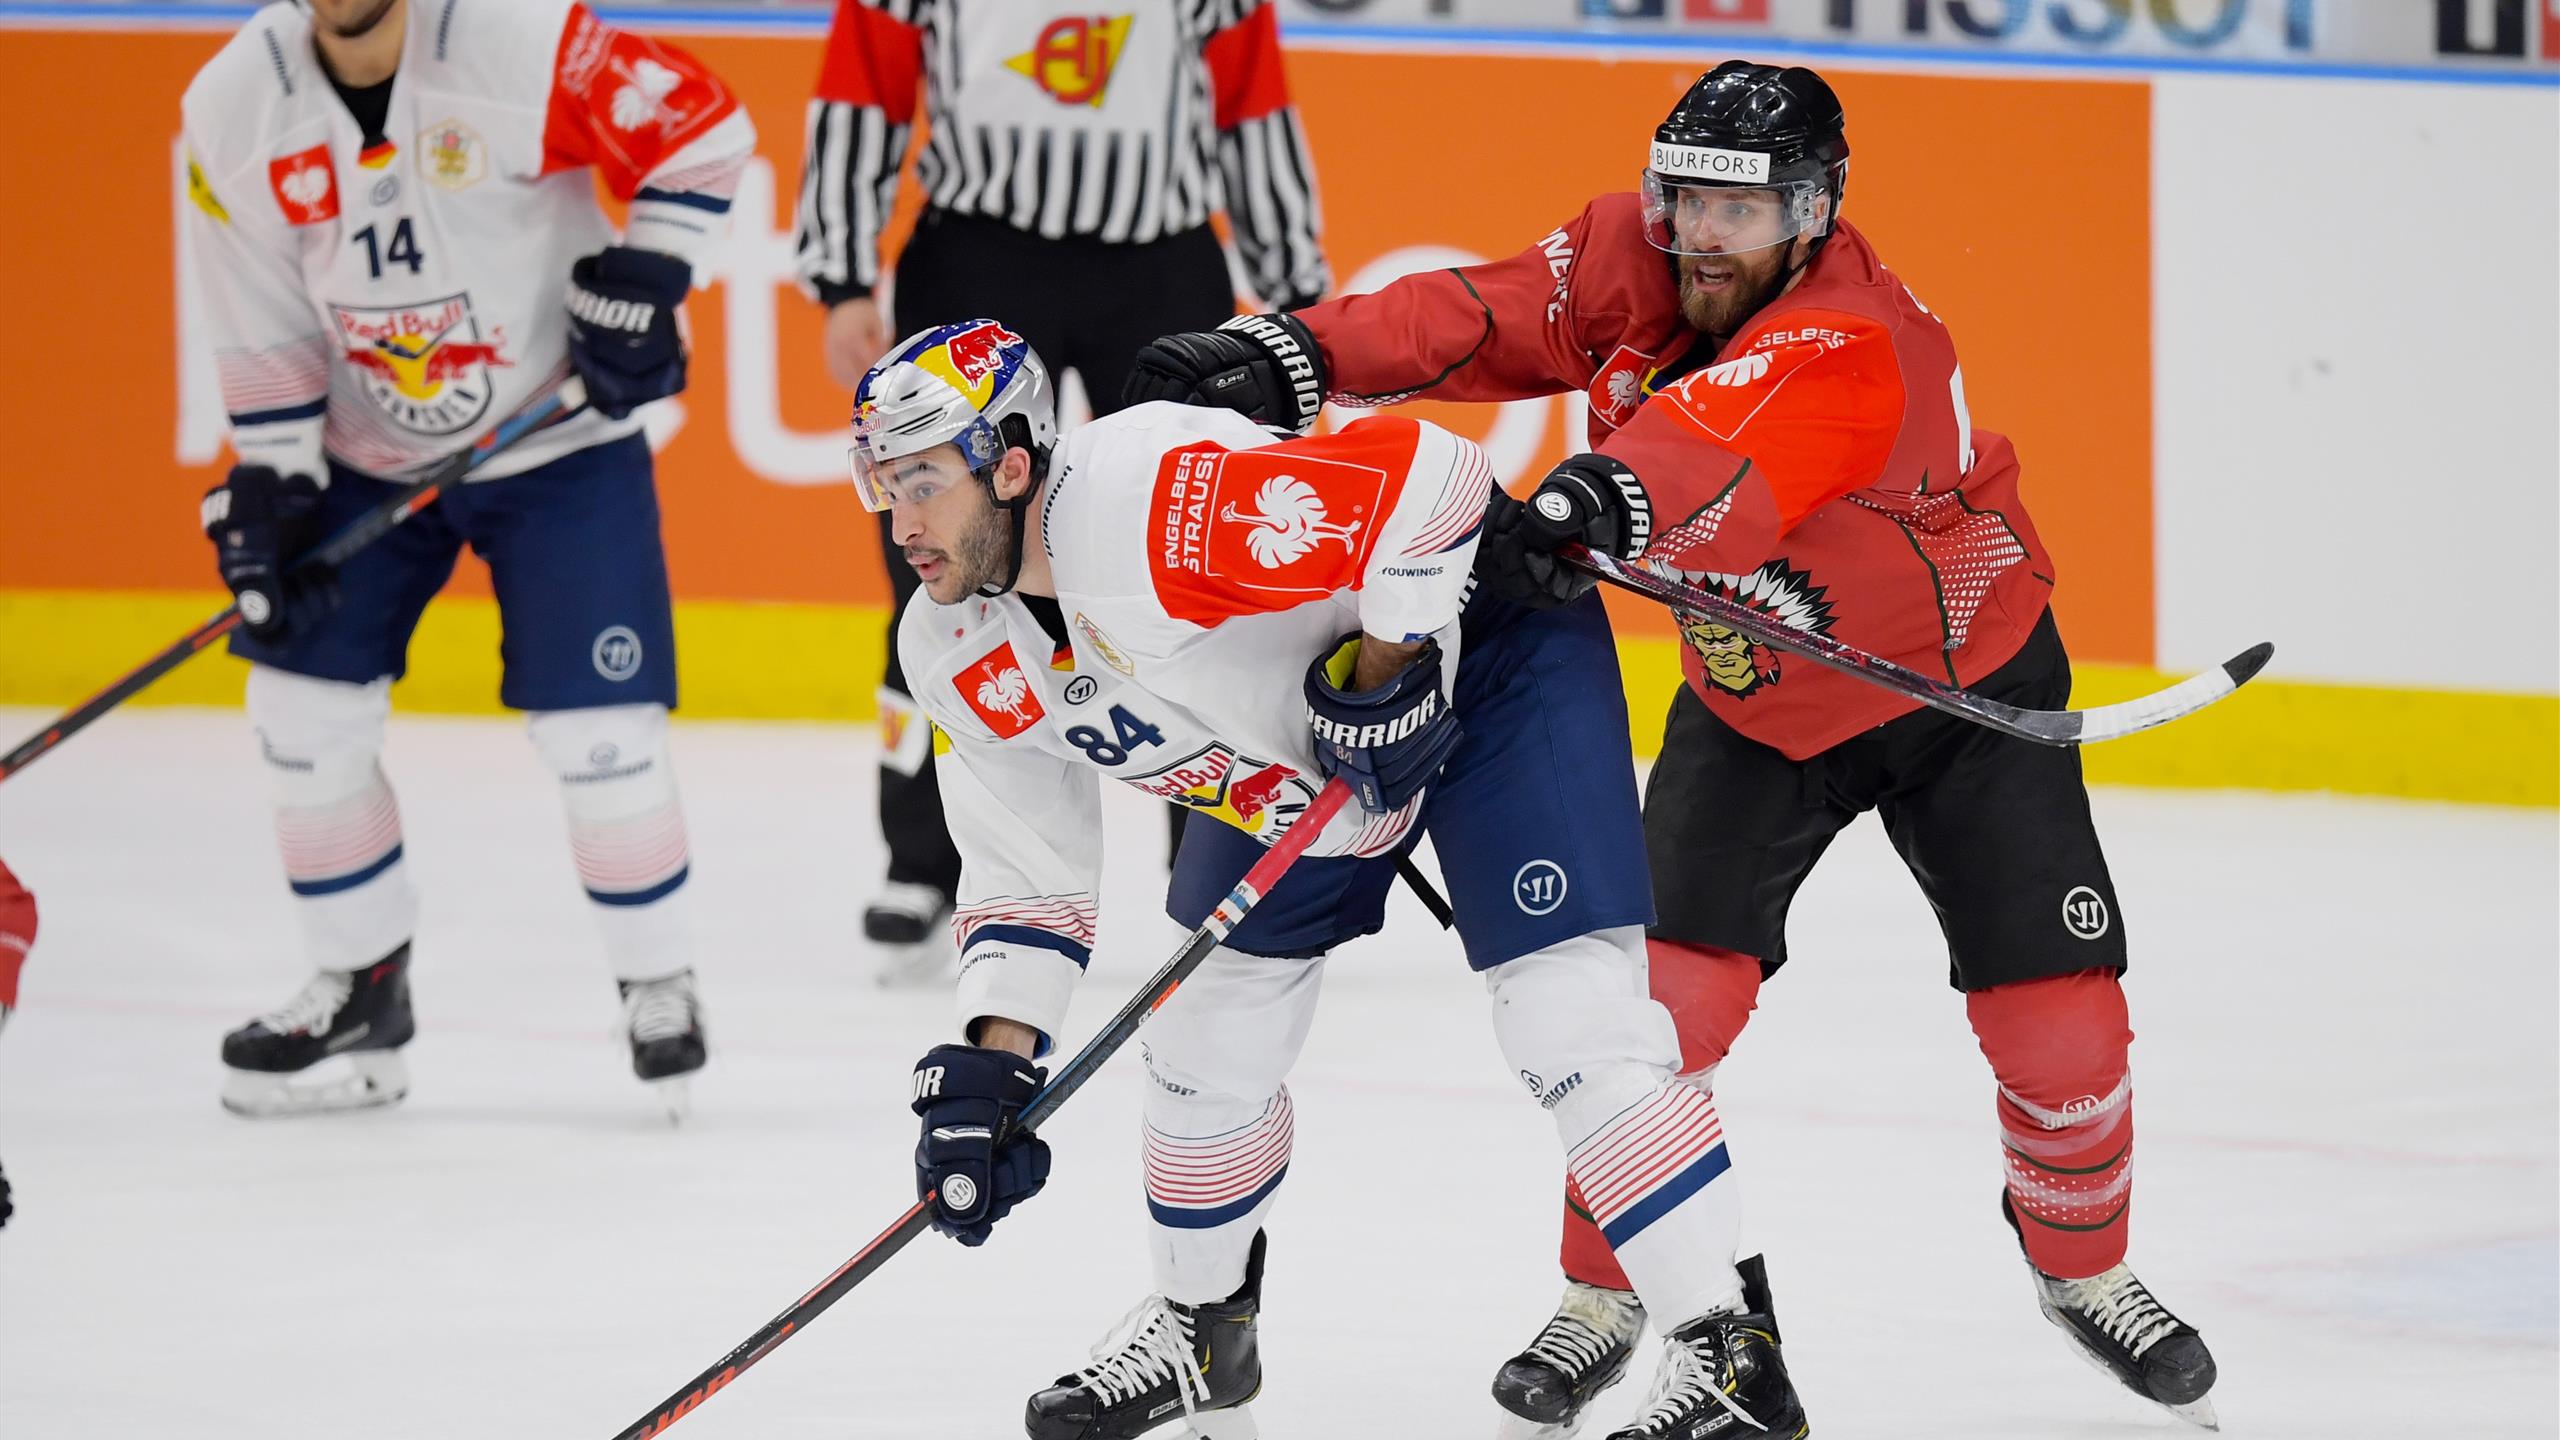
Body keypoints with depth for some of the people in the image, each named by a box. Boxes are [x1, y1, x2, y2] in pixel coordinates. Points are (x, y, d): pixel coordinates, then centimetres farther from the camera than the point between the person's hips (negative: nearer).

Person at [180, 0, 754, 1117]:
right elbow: (263, 328, -2)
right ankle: (361, 993, 17)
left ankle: (659, 986, 12)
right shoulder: (234, 106, -10)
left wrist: (640, 285, -18)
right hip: (369, 452, 4)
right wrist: (267, 489, -7)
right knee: (303, 701, 0)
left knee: (594, 726, -9)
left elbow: (700, 128, -14)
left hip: (558, 430, -4)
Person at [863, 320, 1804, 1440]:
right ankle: (1200, 1331, 32)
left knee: (1569, 1015, -19)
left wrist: (1384, 674, -30)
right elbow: (1025, 878, 2)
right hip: (1291, 762, 9)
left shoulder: (1145, 502, -36)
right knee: (1209, 1032, 8)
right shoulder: (957, 659, -7)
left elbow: (1423, 475, -41)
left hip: (1482, 644, -9)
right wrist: (986, 1068, -11)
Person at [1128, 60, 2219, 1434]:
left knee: (2055, 1003, -4)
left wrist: (1598, 499, -76)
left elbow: (1718, 444, -57)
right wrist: (1285, 353, -36)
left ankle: (2082, 1259, 23)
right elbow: (1472, 318, -20)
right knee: (1667, 980, -11)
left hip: (1963, 688, -4)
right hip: (1755, 702, 4)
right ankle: (1604, 1292, 5)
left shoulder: (1853, 344, -38)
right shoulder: (1631, 265, -18)